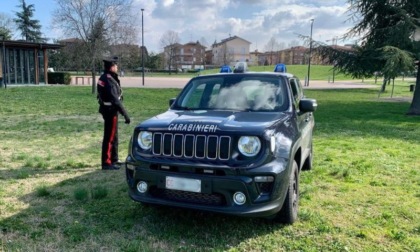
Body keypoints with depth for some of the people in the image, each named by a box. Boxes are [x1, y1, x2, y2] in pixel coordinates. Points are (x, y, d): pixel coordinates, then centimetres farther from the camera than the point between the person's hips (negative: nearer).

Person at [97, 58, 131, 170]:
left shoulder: (104, 78, 11)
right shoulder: (109, 81, -21)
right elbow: (115, 100, -26)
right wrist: (125, 114, -25)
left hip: (108, 109, 10)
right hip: (111, 111, -10)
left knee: (113, 136, 20)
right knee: (109, 137, -4)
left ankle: (114, 159, 32)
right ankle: (106, 163, 2)